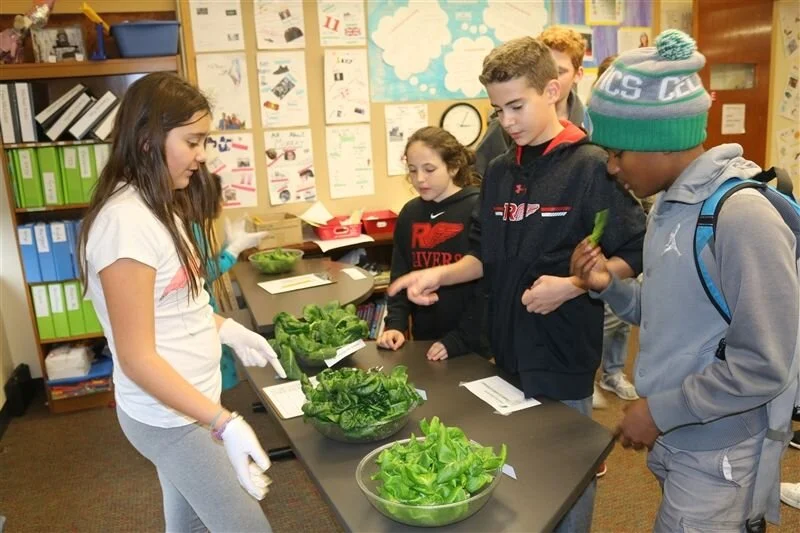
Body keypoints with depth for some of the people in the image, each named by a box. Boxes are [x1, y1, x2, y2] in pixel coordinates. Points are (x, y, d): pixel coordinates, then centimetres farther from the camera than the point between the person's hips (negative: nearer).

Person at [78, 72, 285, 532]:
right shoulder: (127, 221, -25)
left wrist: (226, 329, 4)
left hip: (184, 402, 9)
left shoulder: (159, 207, 6)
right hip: (166, 414, -9)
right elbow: (137, 358, -25)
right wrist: (226, 424, -29)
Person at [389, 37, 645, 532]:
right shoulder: (499, 171, 7)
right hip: (507, 347, 6)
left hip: (564, 352, -6)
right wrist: (441, 274, -4)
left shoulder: (592, 166, -12)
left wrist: (571, 286, -23)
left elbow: (635, 254, -11)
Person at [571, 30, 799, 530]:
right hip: (677, 438, 8)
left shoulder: (741, 215, -24)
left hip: (719, 455, -8)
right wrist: (611, 286, -6)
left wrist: (660, 410, -17)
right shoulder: (669, 205, 3)